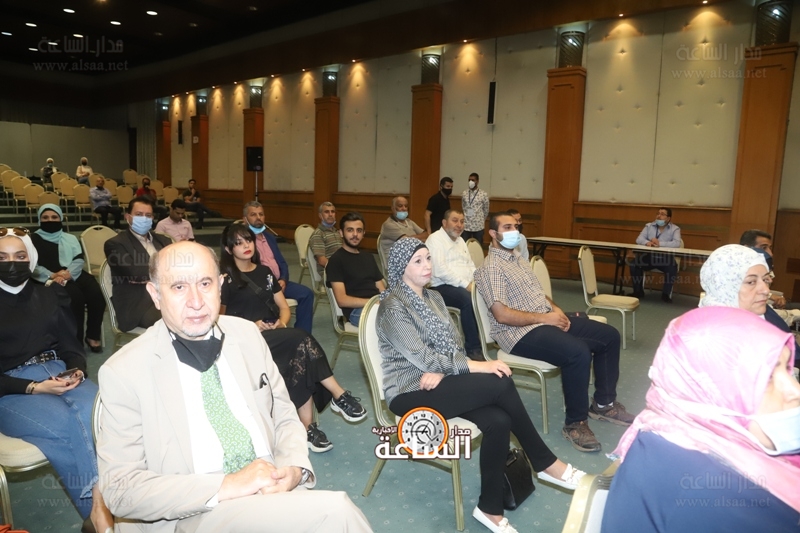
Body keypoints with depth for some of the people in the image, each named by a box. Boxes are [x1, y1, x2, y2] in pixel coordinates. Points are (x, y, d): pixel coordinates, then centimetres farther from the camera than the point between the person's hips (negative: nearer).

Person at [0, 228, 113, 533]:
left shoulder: (49, 296, 16)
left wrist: (76, 370, -7)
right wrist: (34, 388, -16)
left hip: (58, 374, 3)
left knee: (94, 410, -32)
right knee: (65, 422, -34)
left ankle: (101, 506, -30)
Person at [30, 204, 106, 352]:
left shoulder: (70, 238, 23)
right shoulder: (33, 240, 14)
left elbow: (79, 260, 8)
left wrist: (68, 273, -14)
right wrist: (52, 276, -18)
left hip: (74, 276, 3)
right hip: (50, 280, -3)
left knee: (96, 294, -27)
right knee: (75, 296, -34)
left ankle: (93, 336, -14)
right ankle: (76, 340, -25)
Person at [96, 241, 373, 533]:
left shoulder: (247, 334, 5)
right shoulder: (124, 372, -7)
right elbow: (121, 488, -9)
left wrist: (294, 469, -9)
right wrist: (226, 486, -19)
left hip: (273, 491, 4)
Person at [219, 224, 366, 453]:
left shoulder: (264, 271, 16)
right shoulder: (226, 279, -1)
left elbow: (284, 307, 16)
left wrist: (281, 323, -6)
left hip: (275, 335, 5)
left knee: (300, 353, -30)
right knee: (301, 339, -30)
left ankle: (307, 426, -30)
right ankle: (339, 396, -24)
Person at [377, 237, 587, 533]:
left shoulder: (433, 297, 12)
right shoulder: (392, 307, -13)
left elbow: (454, 344, 7)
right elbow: (422, 358, -20)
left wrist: (438, 371, -15)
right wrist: (476, 366, -23)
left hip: (435, 381, 7)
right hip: (410, 393, -7)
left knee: (498, 420, -23)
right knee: (501, 383, -24)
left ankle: (490, 509, -6)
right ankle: (545, 463, -6)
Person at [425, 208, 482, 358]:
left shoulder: (460, 240, 22)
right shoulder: (435, 239, -6)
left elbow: (470, 265, 21)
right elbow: (440, 270, -19)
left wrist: (476, 283, -1)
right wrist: (466, 284, -21)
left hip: (466, 285, 8)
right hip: (442, 286, -8)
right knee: (469, 300, -34)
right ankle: (473, 348, -23)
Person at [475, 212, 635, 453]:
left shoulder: (518, 259, 18)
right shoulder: (491, 267, -13)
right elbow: (502, 315, -21)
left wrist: (556, 309, 3)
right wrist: (545, 317, -17)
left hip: (547, 319, 10)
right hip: (522, 333, -10)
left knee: (609, 335, 5)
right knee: (578, 352, -32)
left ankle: (604, 403, 20)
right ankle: (575, 423, -12)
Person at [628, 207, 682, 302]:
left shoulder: (675, 229, 0)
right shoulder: (649, 226, 8)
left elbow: (677, 243, -18)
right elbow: (639, 239, -3)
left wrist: (660, 243, -31)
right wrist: (647, 242, -27)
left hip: (665, 259, -3)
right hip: (649, 257, 3)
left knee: (673, 267, -33)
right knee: (634, 262, -22)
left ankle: (666, 293, -11)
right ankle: (638, 291, -5)